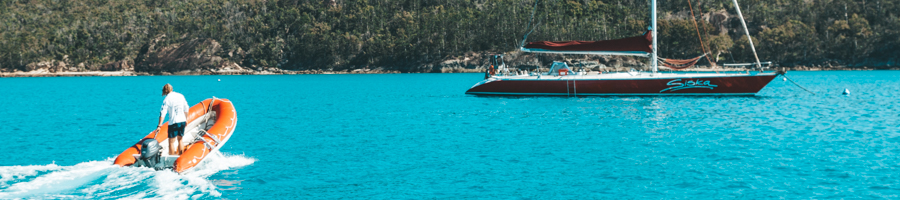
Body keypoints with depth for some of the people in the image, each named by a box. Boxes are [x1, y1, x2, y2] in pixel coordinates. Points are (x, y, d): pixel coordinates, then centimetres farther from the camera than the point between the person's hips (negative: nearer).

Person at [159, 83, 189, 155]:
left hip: (174, 122, -6)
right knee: (180, 140, 19)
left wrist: (159, 125, -12)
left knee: (171, 142, 2)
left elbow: (162, 113, -12)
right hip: (182, 121, 6)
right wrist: (186, 119, 28)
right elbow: (186, 109, 16)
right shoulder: (181, 96, 8)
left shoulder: (167, 99, -7)